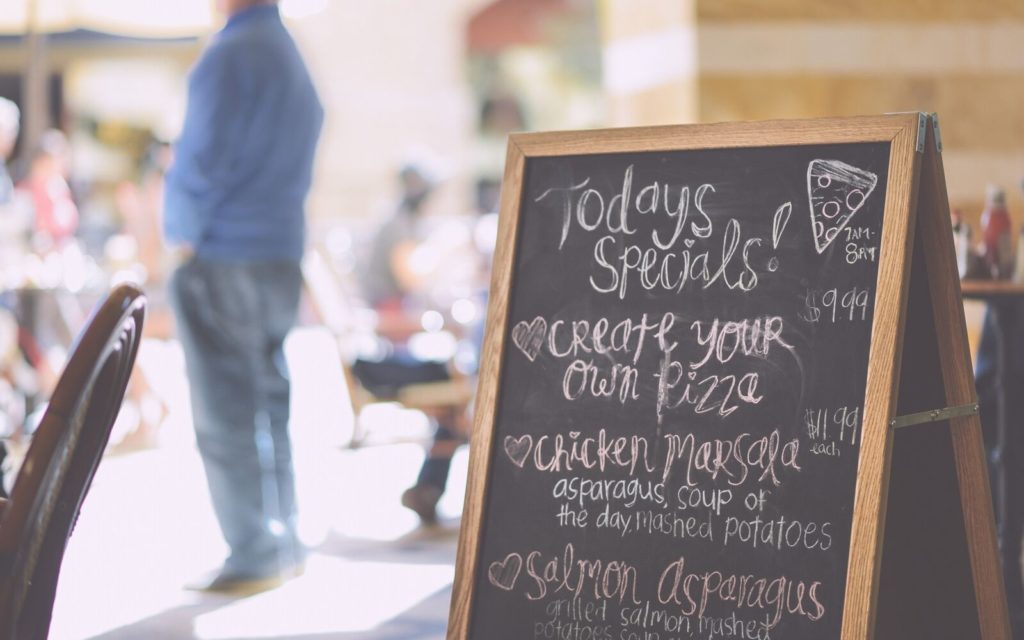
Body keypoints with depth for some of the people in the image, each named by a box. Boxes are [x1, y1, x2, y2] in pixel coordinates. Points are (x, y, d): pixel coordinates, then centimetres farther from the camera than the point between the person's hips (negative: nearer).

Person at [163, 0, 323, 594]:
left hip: (223, 261, -8)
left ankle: (253, 557, -1)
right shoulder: (294, 57, 14)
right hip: (282, 257, 9)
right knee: (267, 405, 15)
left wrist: (183, 234, -3)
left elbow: (201, 159, -17)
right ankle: (285, 545, 20)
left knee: (226, 417, -3)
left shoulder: (229, 57, -13)